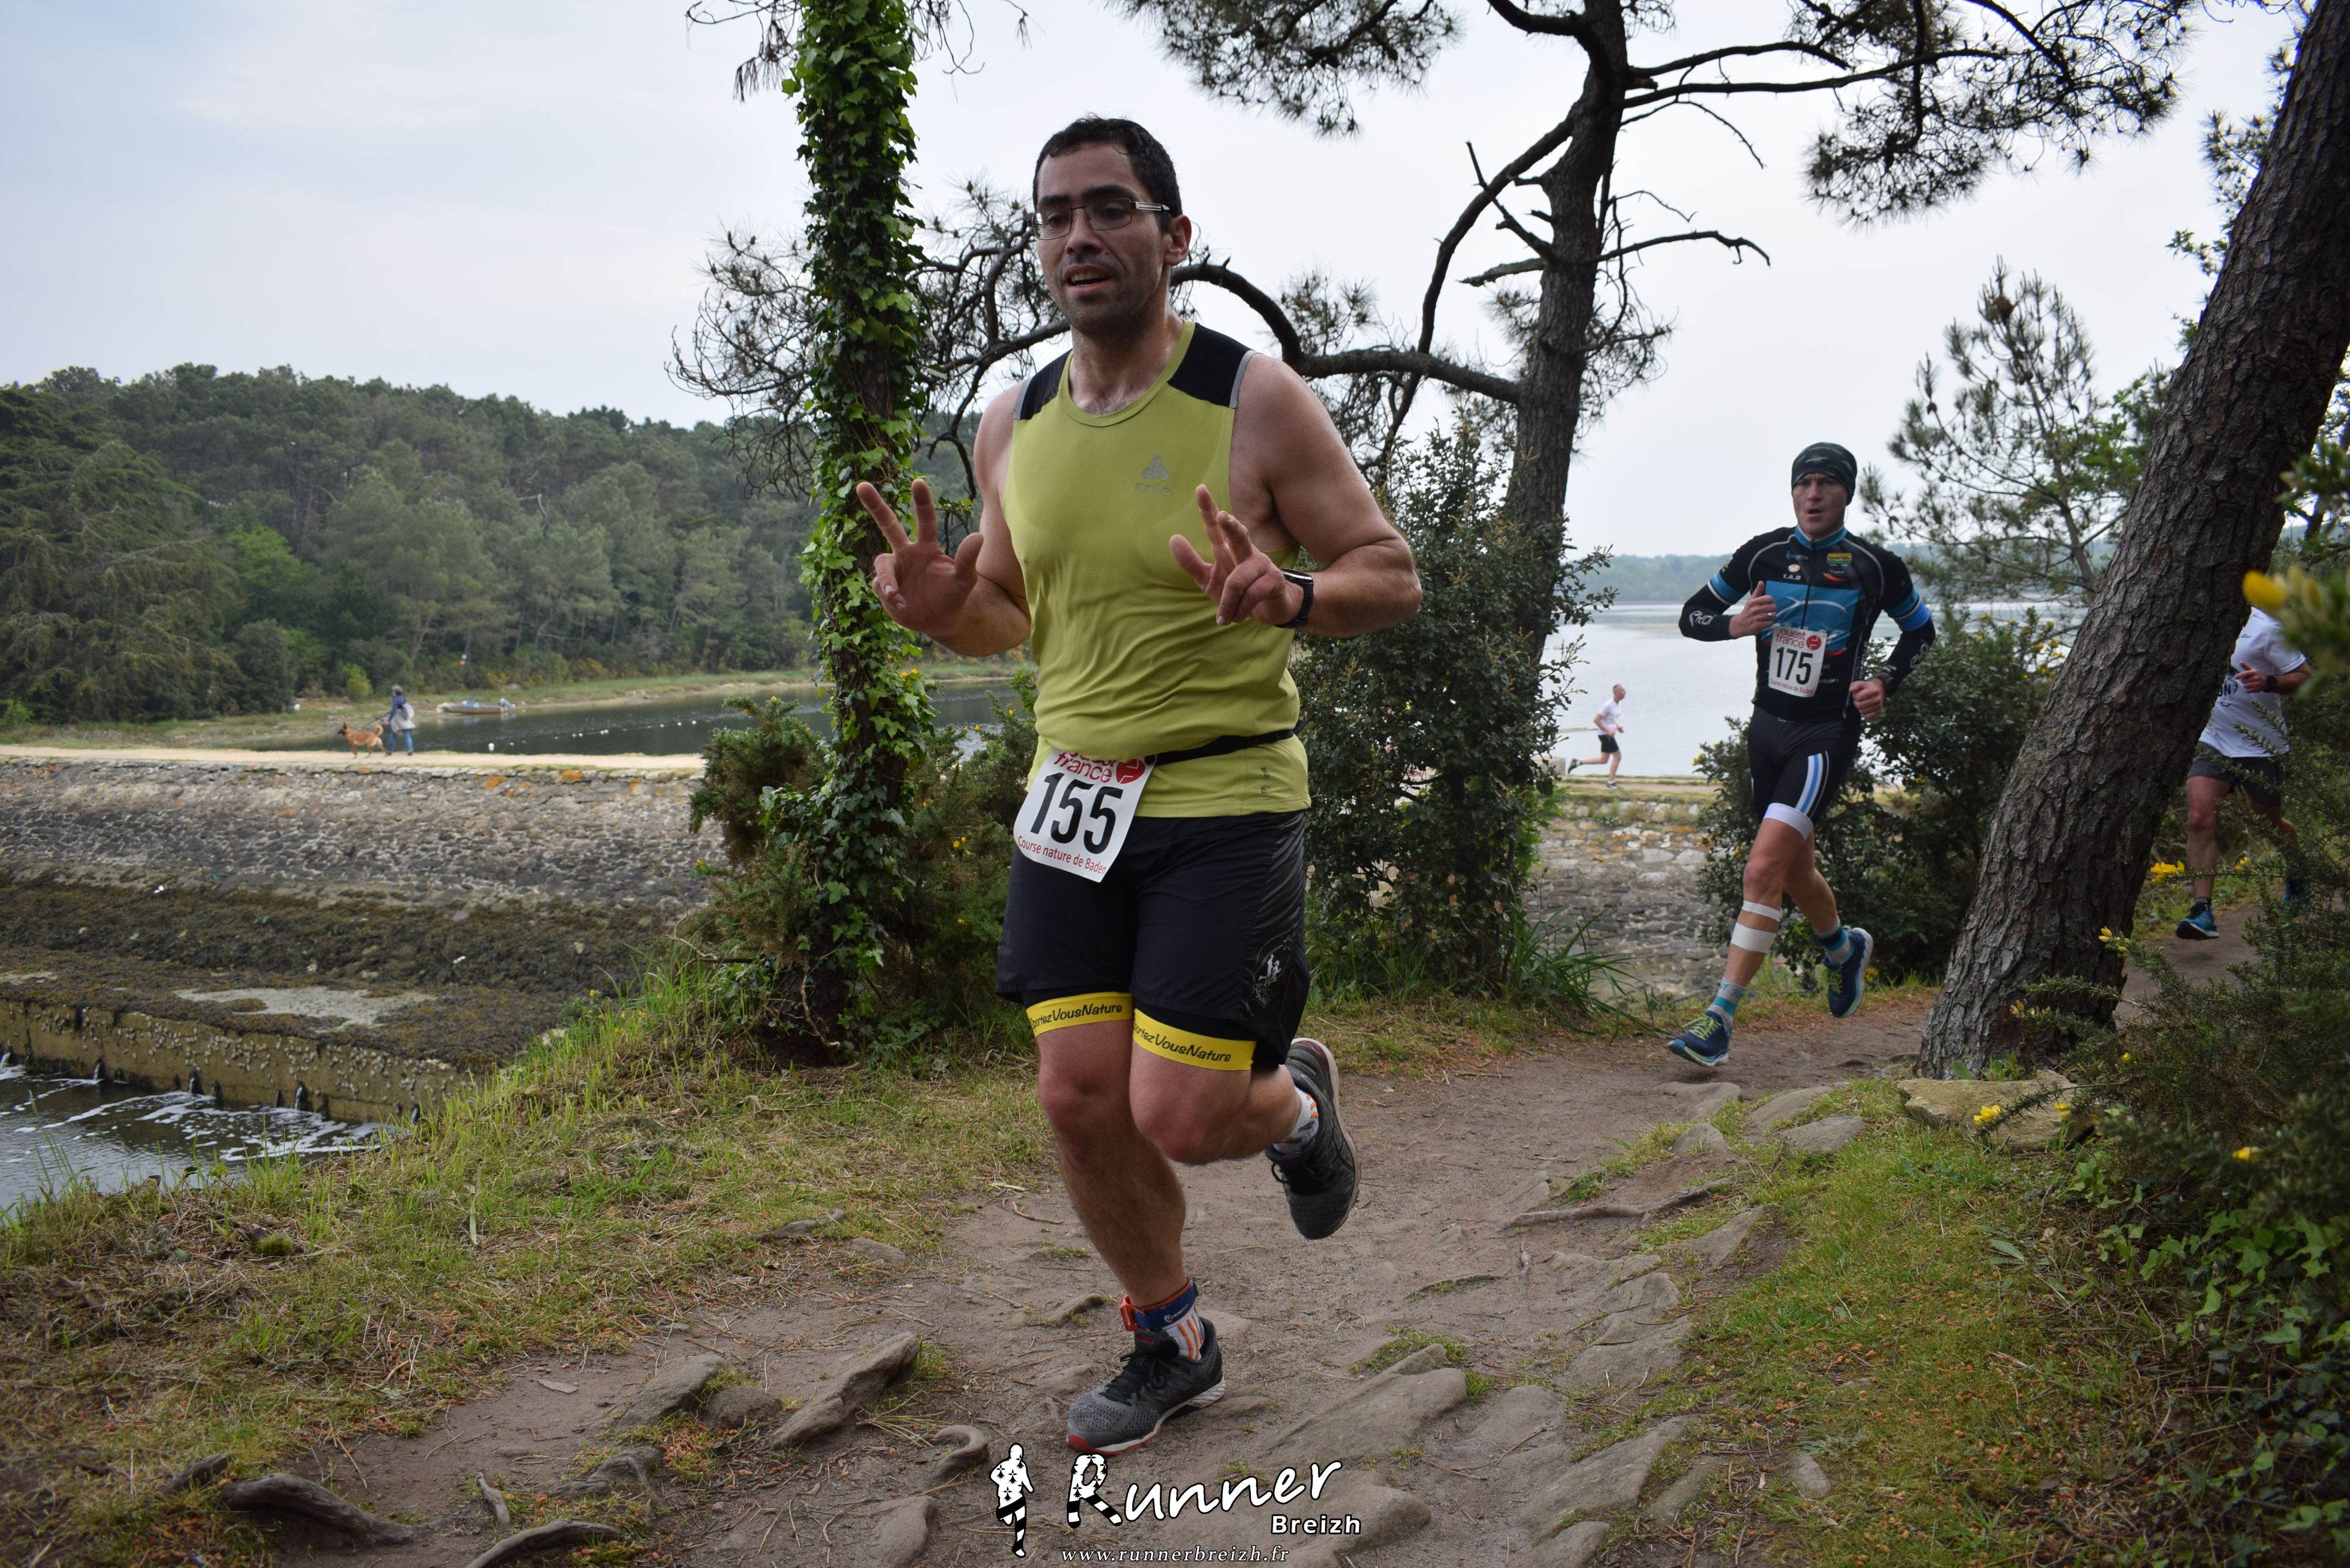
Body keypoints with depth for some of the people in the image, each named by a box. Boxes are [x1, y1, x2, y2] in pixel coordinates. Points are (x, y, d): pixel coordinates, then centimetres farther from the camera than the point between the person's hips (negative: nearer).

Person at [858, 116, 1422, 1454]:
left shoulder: (1256, 400, -9)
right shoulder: (1014, 425, 7)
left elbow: (1393, 576, -5)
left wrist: (1287, 598, -27)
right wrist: (941, 607, -5)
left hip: (1226, 802, -5)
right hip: (1074, 796, 5)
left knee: (1181, 1117, -8)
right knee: (1081, 1098, 4)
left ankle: (1298, 1102, 30)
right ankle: (1173, 1345, 29)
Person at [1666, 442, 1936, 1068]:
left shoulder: (1875, 566, -5)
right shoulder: (1762, 554, 1)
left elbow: (1921, 632, 12)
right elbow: (1692, 616, 7)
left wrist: (1885, 684, -4)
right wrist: (1734, 624, -14)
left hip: (1827, 733, -5)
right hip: (1767, 727, 5)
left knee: (1763, 870, -18)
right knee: (1794, 868, 19)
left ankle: (1719, 1019, -16)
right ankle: (1844, 949, 51)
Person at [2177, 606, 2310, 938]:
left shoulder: (2266, 627, -13)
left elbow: (2304, 677, -12)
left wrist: (2268, 683, -31)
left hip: (2263, 748, -4)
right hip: (2214, 742, 4)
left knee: (2269, 823, 13)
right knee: (2199, 819, -15)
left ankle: (2298, 875, 46)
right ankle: (2202, 909, -16)